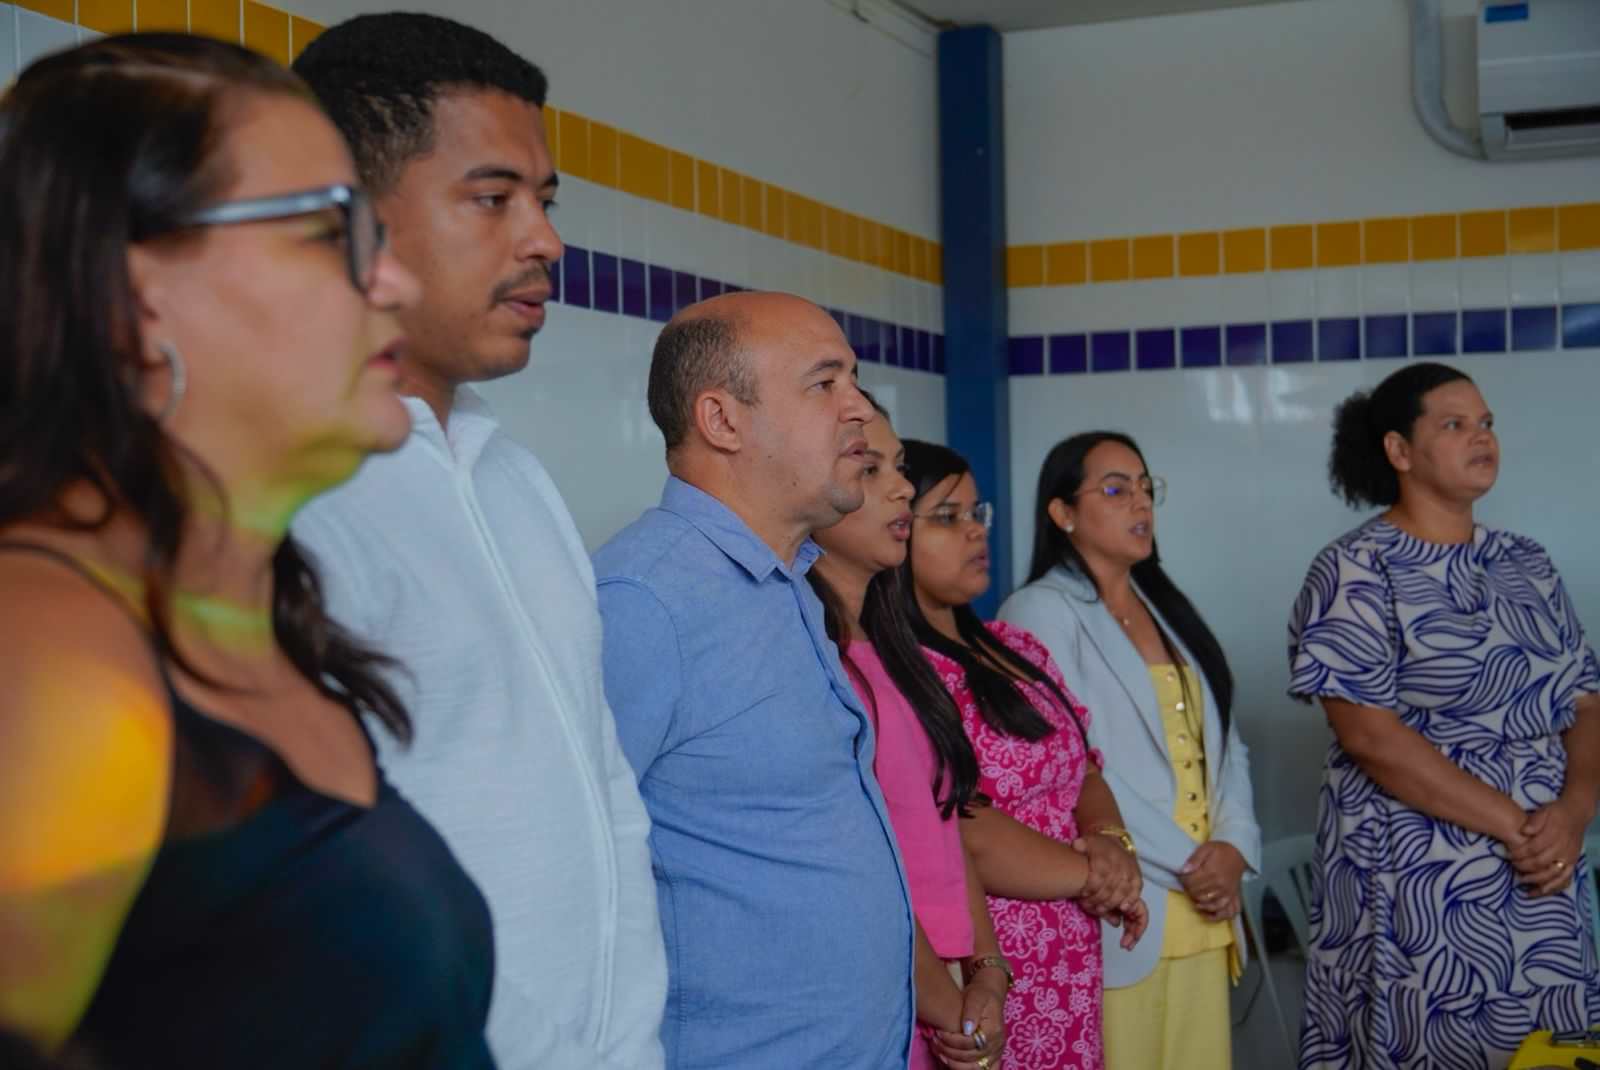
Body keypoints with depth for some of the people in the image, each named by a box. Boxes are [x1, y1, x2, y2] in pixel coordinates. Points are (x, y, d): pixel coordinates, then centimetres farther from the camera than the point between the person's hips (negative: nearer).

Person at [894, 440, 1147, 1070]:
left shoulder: (1014, 649, 12)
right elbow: (961, 834, -22)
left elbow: (1082, 769, 15)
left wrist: (1112, 842, -7)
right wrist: (1092, 874, -11)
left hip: (1068, 966, 8)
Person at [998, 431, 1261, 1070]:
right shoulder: (1041, 612, -5)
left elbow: (1225, 741, 15)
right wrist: (1186, 864, -12)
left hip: (1204, 917, 7)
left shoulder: (1169, 609, 19)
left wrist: (1232, 847, -3)